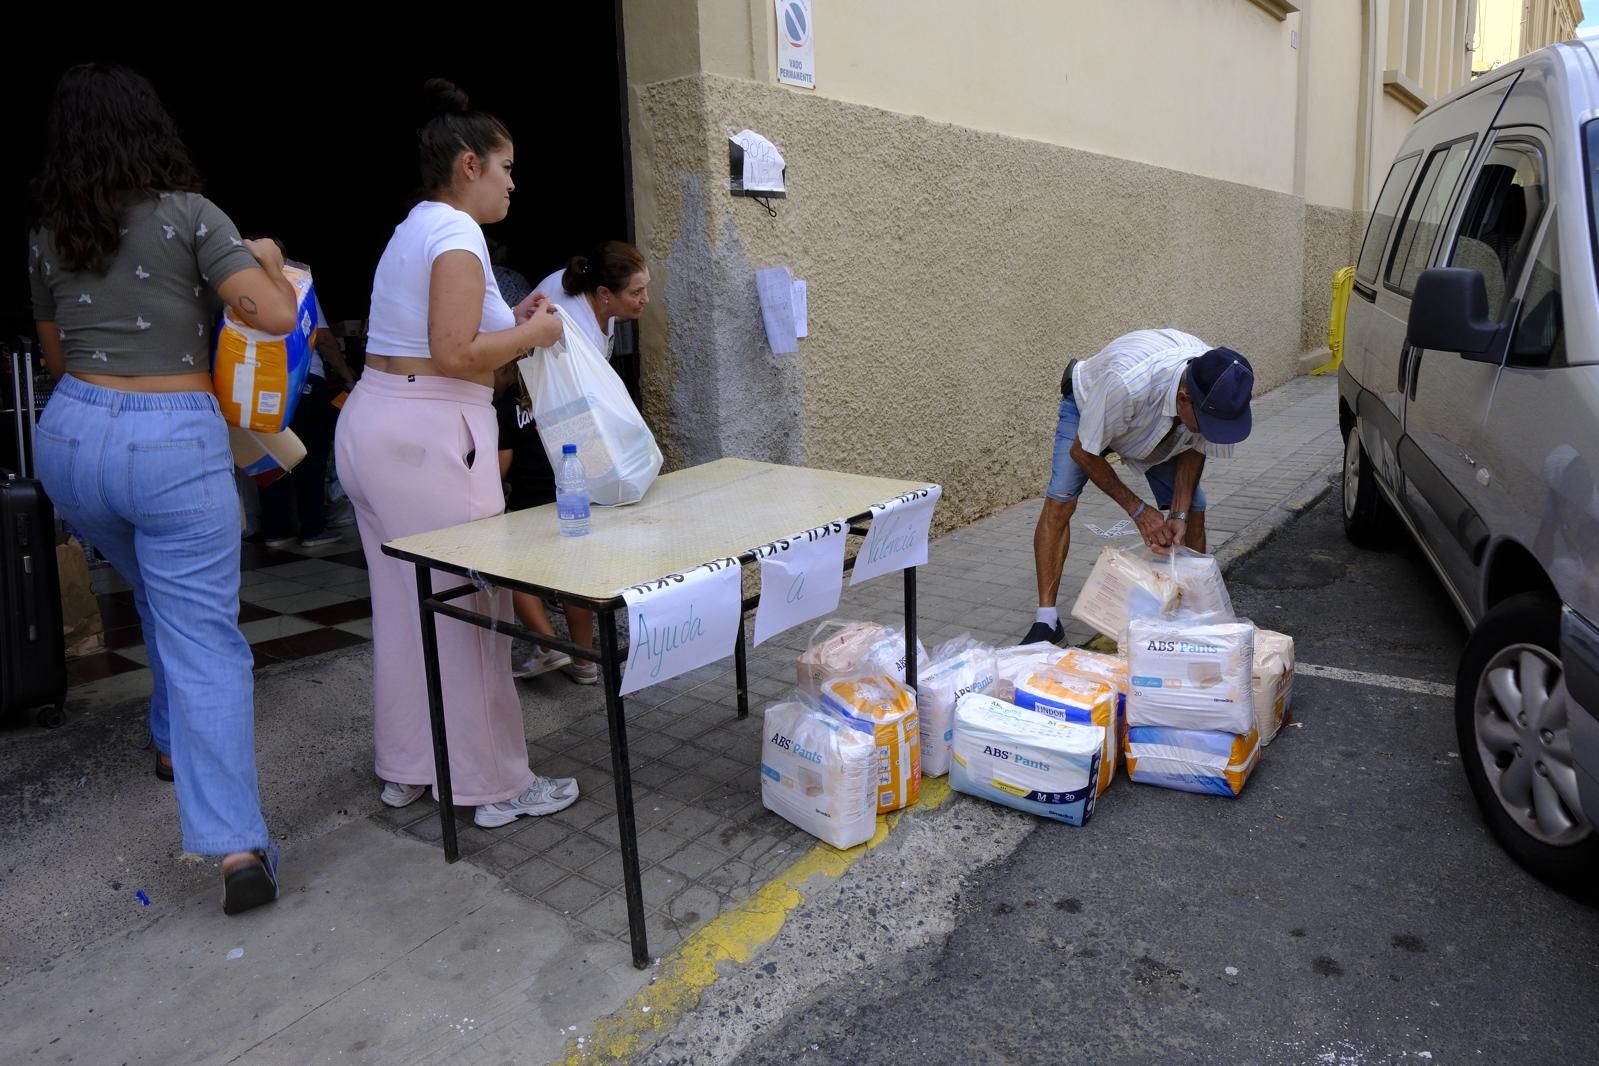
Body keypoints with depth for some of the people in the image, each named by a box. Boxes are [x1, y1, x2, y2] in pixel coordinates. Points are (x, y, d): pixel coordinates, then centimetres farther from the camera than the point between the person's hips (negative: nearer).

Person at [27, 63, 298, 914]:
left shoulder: (47, 237, 11)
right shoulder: (189, 215, -5)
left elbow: (56, 356, 21)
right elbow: (277, 316, -13)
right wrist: (265, 260, 7)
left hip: (71, 433, 5)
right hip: (175, 442, -5)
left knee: (164, 600, 29)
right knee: (204, 637, -7)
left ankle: (173, 740, 43)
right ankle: (236, 843, -13)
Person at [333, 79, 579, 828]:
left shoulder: (416, 229, 19)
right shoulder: (456, 234, -12)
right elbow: (455, 355, -20)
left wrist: (508, 323, 14)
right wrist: (530, 335, -7)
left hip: (373, 423, 10)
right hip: (427, 436, -10)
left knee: (403, 606, 15)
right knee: (466, 609, -3)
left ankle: (405, 767, 28)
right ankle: (496, 785, 7)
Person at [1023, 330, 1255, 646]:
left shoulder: (1217, 391, -32)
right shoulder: (1126, 383, -47)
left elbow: (1194, 449, -11)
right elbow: (1083, 452, -29)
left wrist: (1179, 515, -22)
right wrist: (1138, 510, -26)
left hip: (1159, 424, 4)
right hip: (1088, 405, -4)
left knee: (1193, 510, -7)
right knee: (1059, 502, -20)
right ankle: (1046, 621, -14)